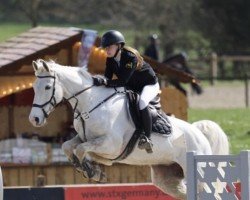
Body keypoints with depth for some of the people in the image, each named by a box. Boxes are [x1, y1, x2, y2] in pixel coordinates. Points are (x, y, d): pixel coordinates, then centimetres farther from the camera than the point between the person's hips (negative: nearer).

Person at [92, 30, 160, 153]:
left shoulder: (130, 57, -31)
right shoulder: (110, 60, -7)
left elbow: (123, 81, -37)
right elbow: (107, 78, -8)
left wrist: (104, 82, -47)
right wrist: (99, 81, -29)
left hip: (149, 84, -9)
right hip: (132, 87, 9)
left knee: (141, 102, -36)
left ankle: (147, 138, -33)